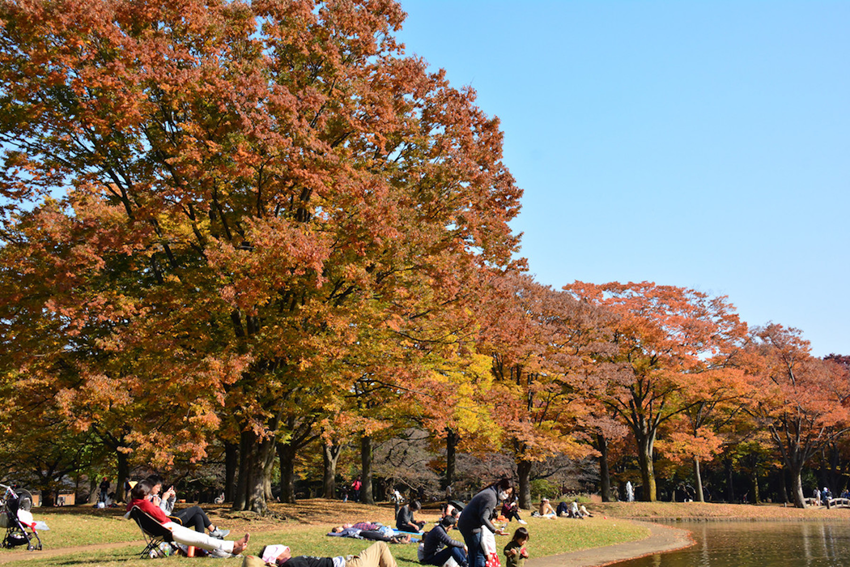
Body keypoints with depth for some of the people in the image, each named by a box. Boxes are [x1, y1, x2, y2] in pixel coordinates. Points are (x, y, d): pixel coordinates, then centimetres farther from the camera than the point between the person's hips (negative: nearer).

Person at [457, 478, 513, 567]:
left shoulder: (489, 492, 13)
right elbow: (483, 518, -28)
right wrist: (494, 530, -36)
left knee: (472, 554, 17)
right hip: (471, 527, -11)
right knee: (480, 555, -7)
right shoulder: (491, 498, -19)